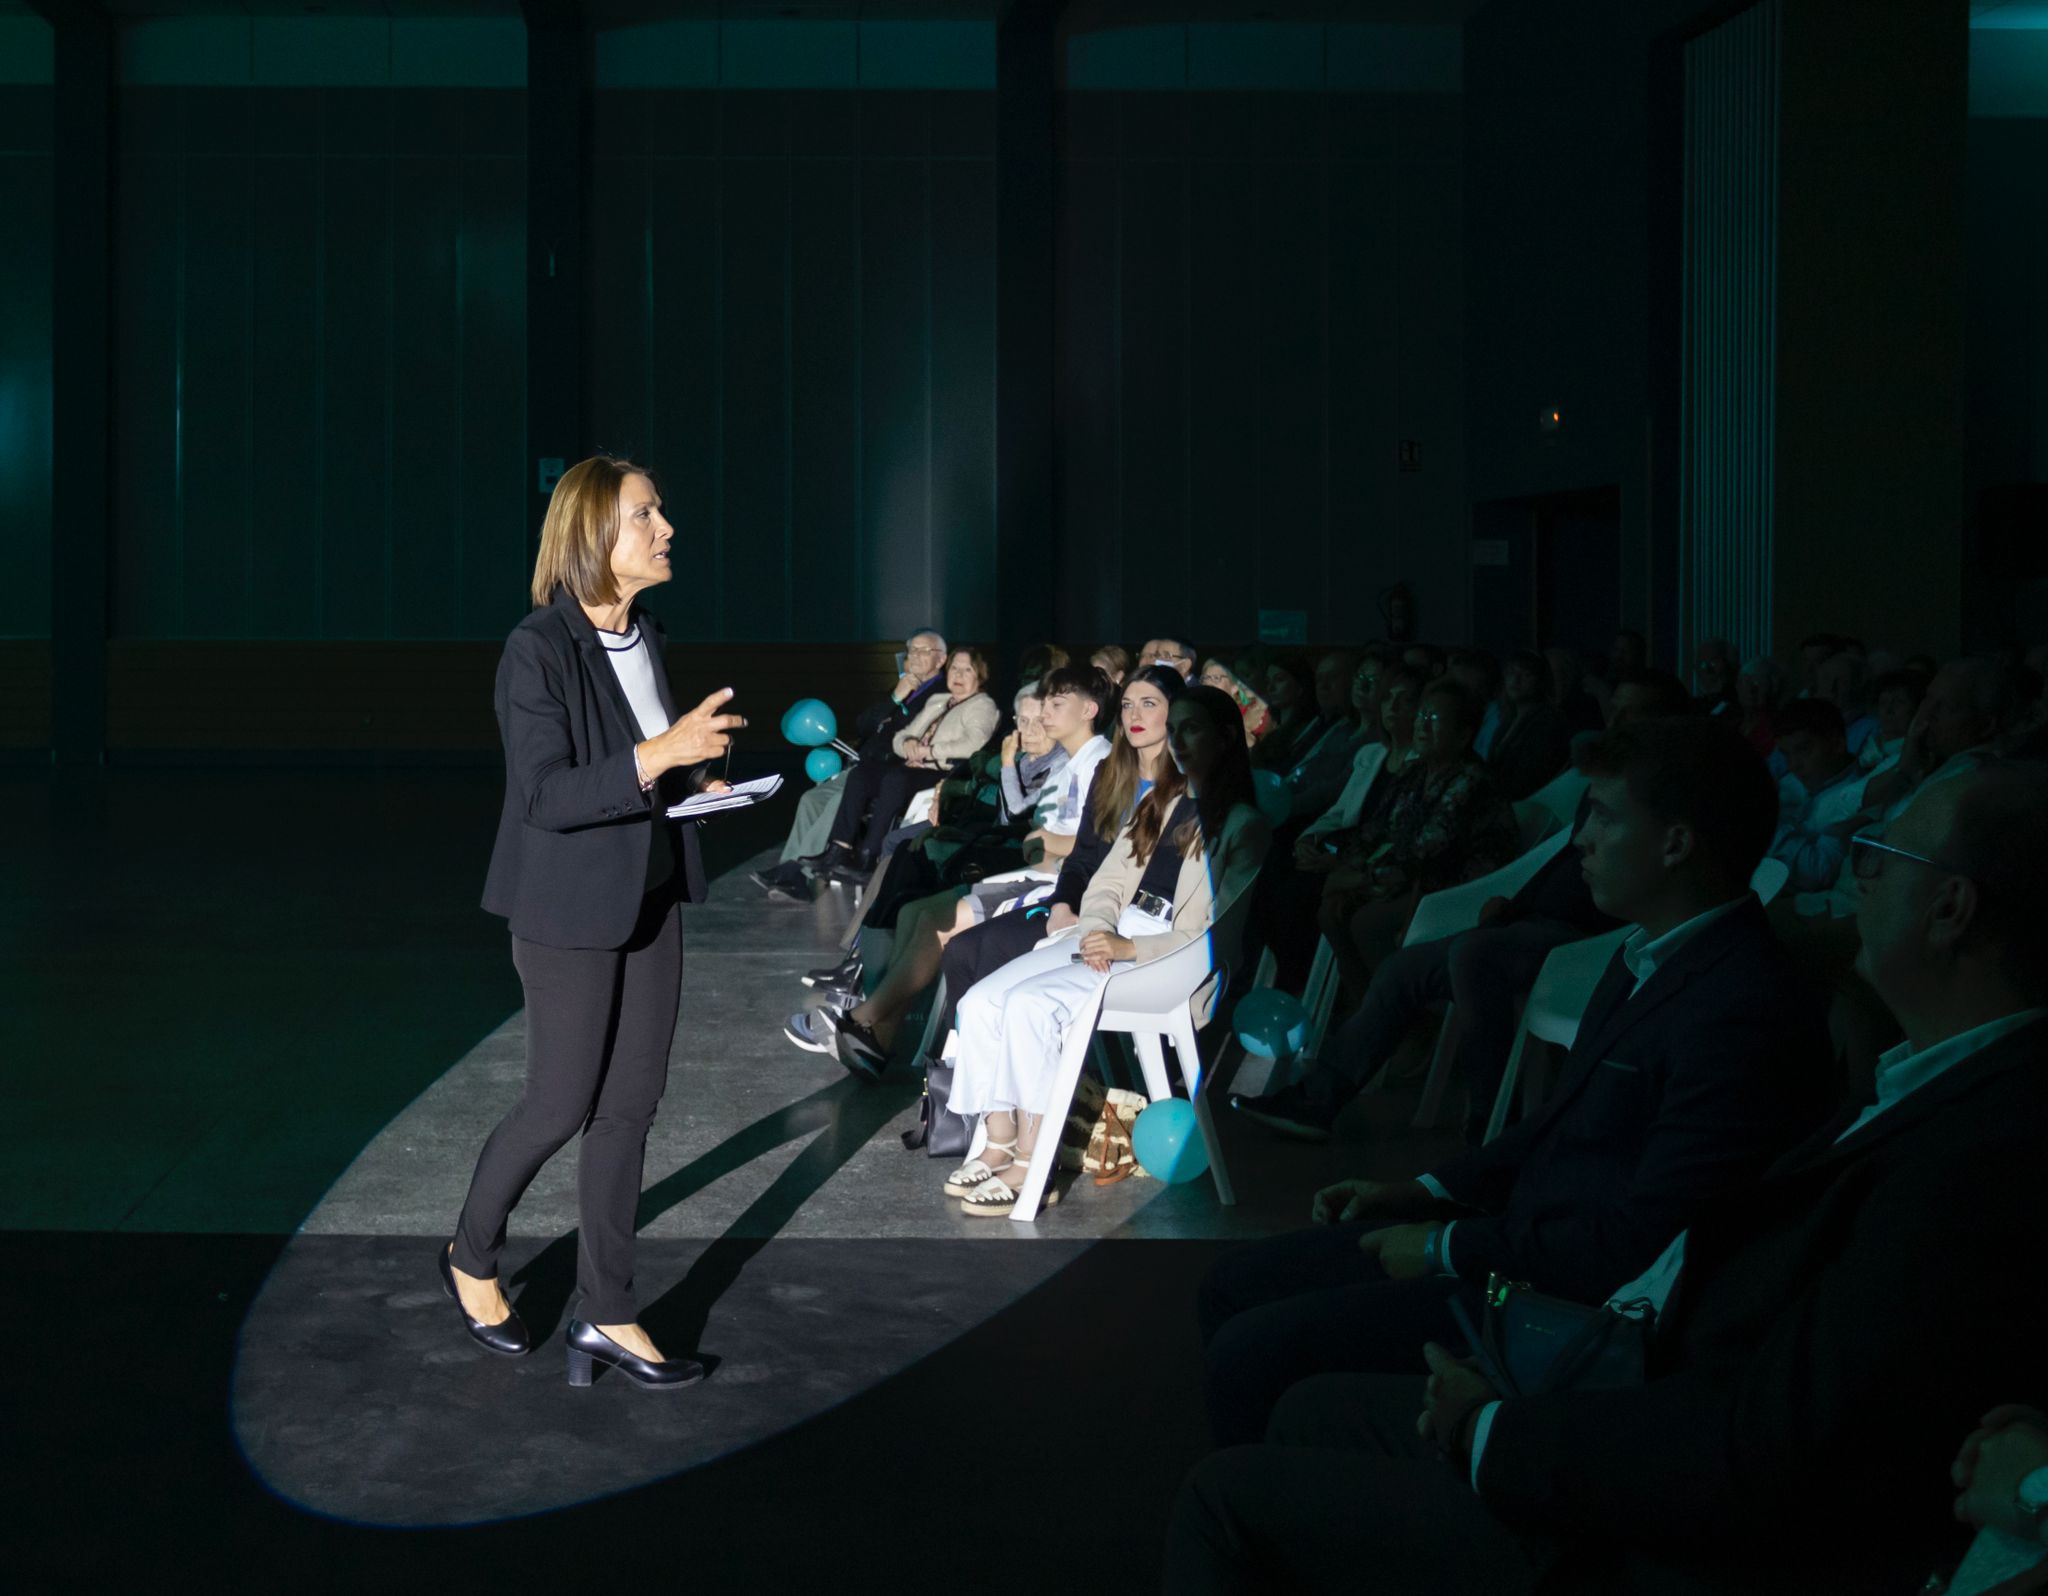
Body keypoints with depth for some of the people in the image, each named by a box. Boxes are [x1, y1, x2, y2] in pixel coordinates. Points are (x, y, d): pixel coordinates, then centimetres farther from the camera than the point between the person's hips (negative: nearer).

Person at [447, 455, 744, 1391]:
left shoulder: (643, 638, 7)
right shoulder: (537, 651, -17)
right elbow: (546, 795, -22)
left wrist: (698, 783, 1)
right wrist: (661, 754, -30)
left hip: (649, 899, 7)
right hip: (571, 911, -7)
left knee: (630, 1105, 9)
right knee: (560, 1107, 2)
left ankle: (606, 1312, 18)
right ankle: (470, 1260, 28)